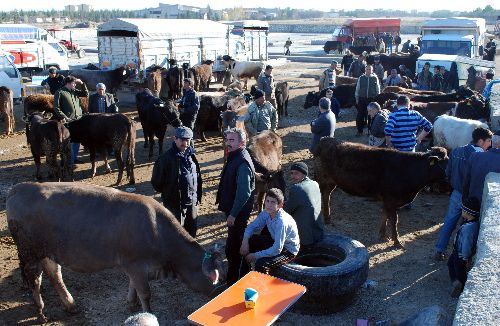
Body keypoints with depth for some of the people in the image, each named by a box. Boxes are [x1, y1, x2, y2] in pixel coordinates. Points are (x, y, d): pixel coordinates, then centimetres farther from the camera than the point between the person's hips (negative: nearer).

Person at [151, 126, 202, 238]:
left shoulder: (191, 155, 3)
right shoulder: (166, 158, -16)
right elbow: (156, 182, -11)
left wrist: (198, 197, 12)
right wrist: (168, 193, 0)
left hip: (192, 202, 6)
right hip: (175, 204, -6)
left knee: (192, 229, 18)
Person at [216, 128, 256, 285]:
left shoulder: (242, 163, -25)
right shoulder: (234, 157, 7)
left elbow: (244, 193, -27)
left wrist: (233, 214, -24)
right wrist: (222, 203, 20)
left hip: (238, 211, -10)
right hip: (232, 209, 10)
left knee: (232, 248, -2)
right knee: (239, 243, 22)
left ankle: (233, 282, 10)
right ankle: (243, 274, 38)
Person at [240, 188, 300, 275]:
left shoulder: (282, 221, -34)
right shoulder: (266, 213, -13)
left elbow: (277, 249, -31)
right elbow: (252, 226, 1)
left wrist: (256, 255, -23)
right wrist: (245, 241, -16)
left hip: (288, 250, -7)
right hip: (275, 241, 8)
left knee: (261, 264, -27)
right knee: (249, 240, -4)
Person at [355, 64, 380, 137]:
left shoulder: (375, 78, 1)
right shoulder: (361, 78, 2)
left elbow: (378, 89, 7)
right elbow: (357, 88, 8)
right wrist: (357, 98, 6)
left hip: (372, 99, 0)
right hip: (362, 99, 1)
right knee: (360, 115, 3)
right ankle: (360, 131, 12)